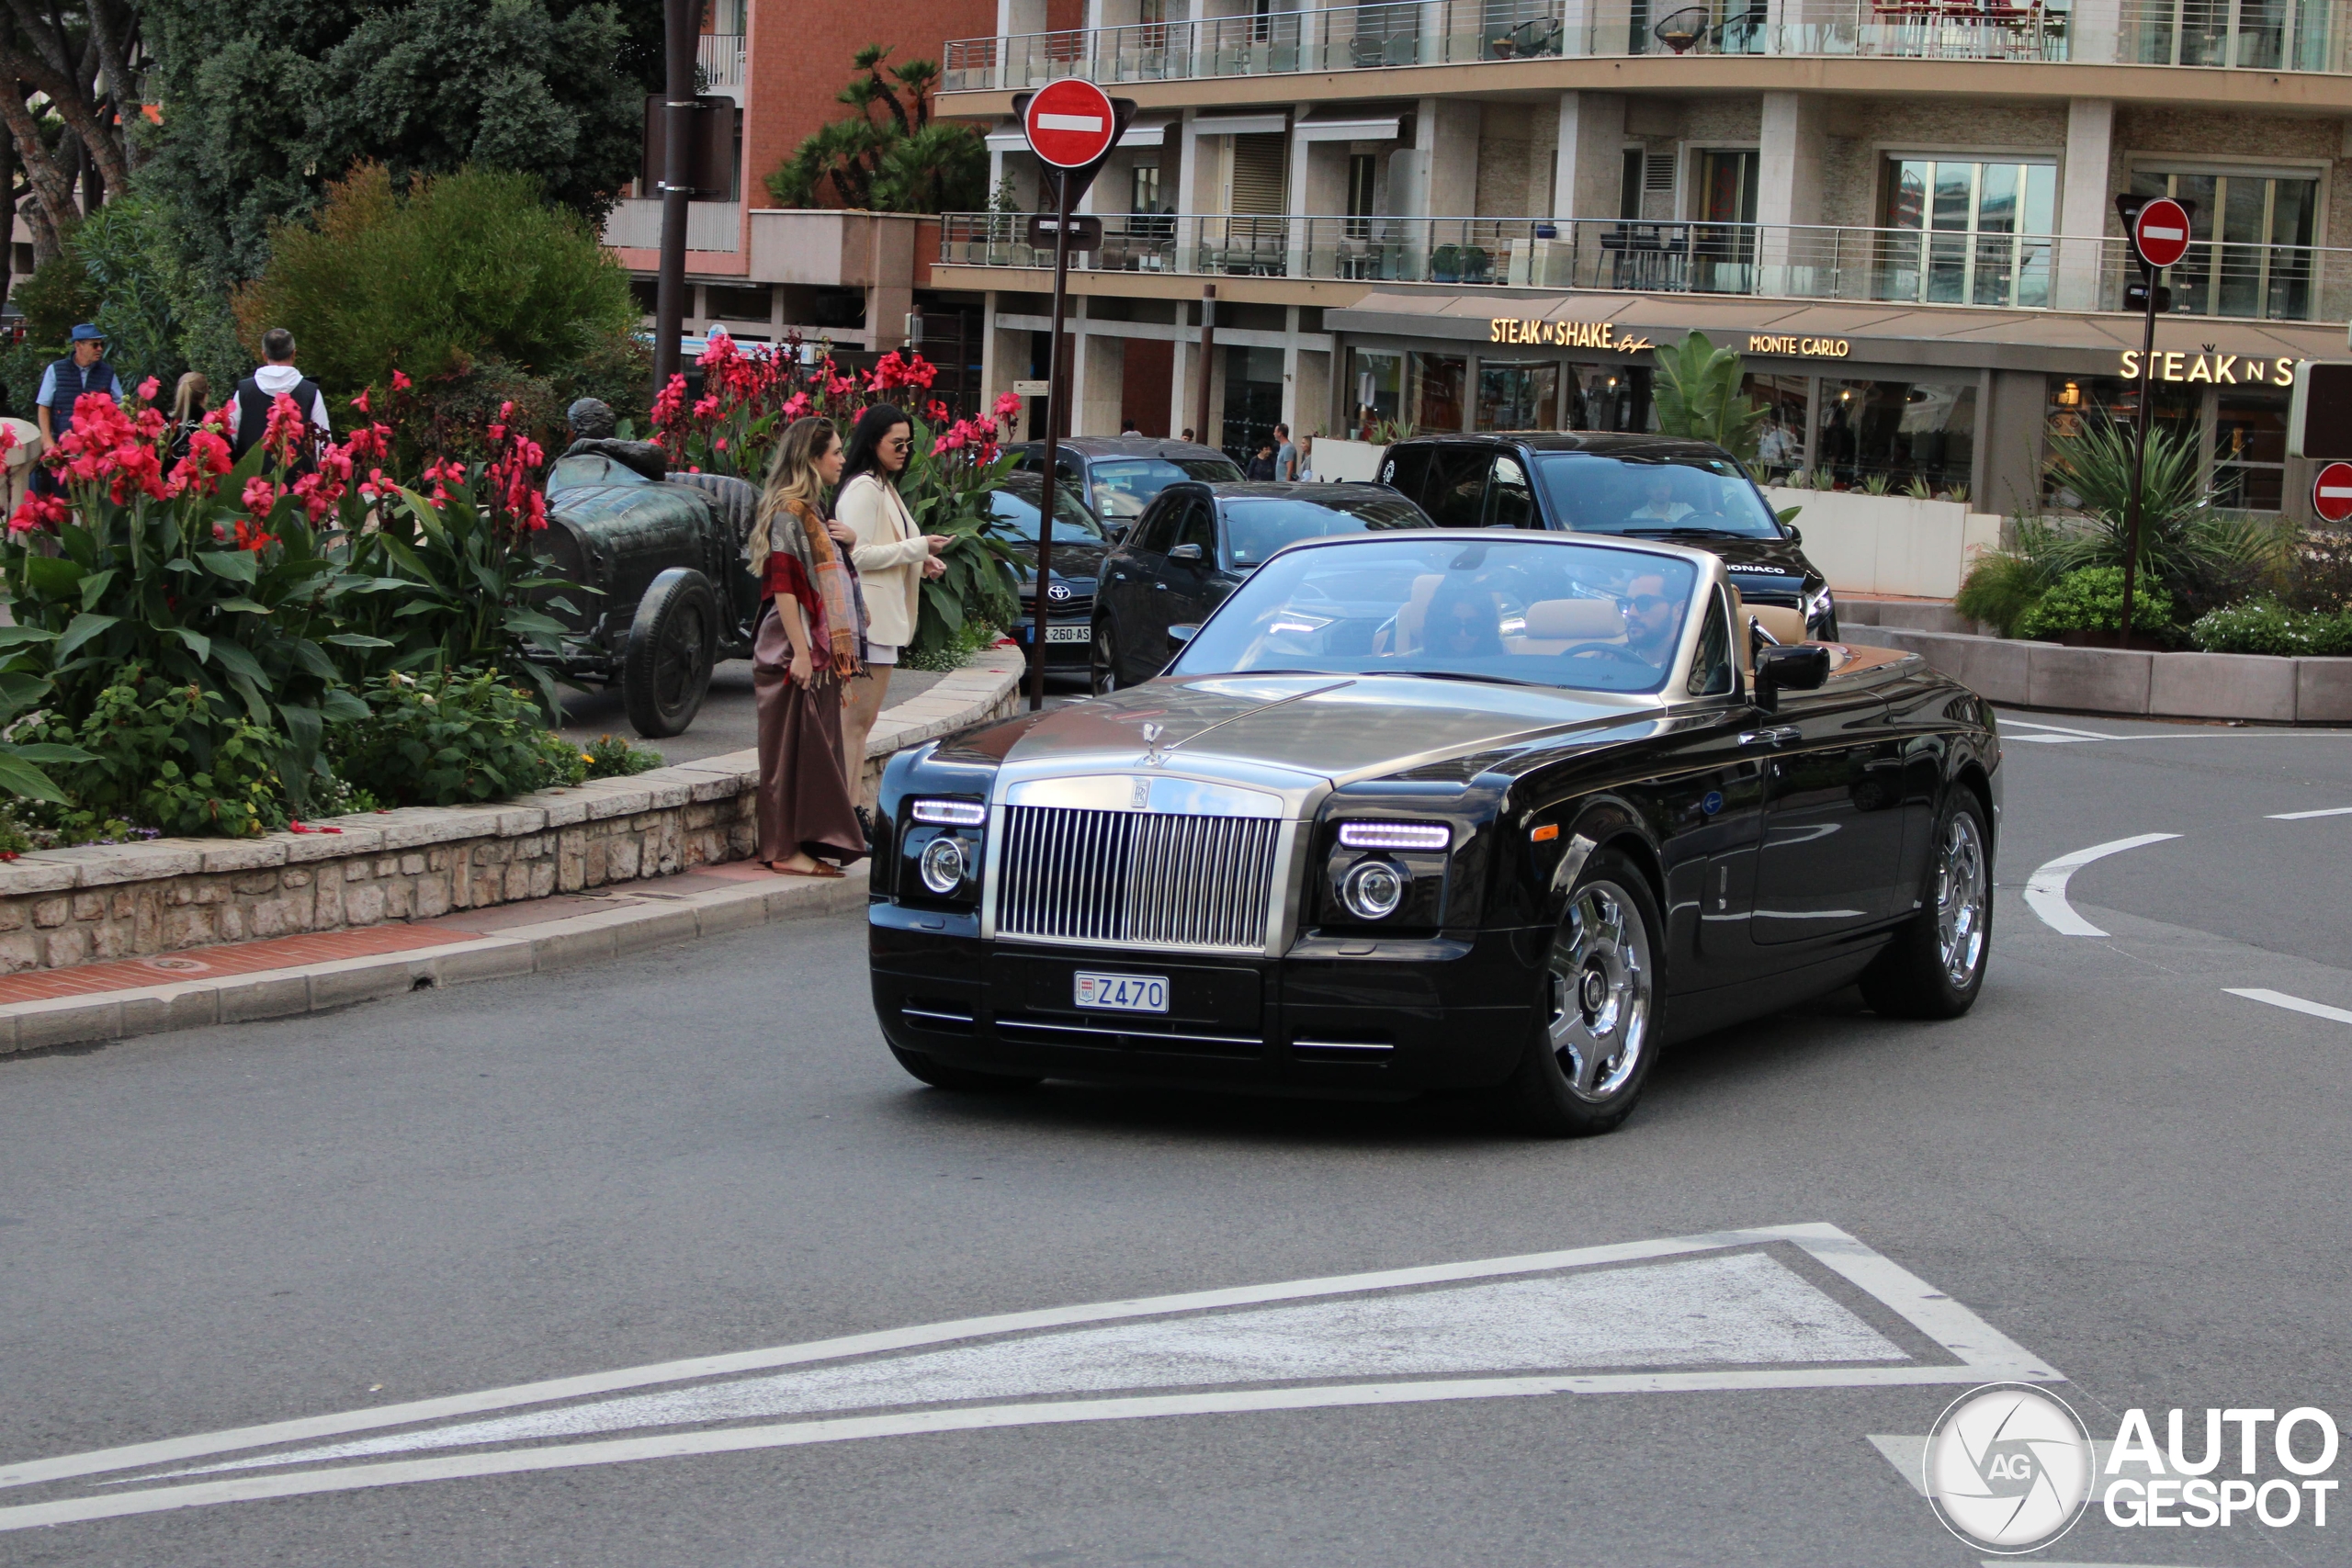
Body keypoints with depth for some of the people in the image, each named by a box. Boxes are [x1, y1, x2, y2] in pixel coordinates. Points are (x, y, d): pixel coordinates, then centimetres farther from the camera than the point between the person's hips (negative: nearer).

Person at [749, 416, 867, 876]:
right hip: (793, 649, -9)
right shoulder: (788, 512, -13)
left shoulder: (810, 511, 17)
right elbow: (782, 586, -19)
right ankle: (786, 850, -3)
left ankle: (808, 844, 13)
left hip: (819, 650, 9)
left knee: (817, 747, 10)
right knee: (793, 747, -6)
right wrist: (800, 653, -22)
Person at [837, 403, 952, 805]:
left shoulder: (885, 489, 20)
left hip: (884, 617, 10)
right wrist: (917, 548, -15)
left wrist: (921, 561, 11)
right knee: (856, 719, -11)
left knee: (863, 720, 10)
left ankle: (855, 806, 12)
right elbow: (855, 556, -18)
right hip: (867, 617, -10)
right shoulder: (862, 489, -11)